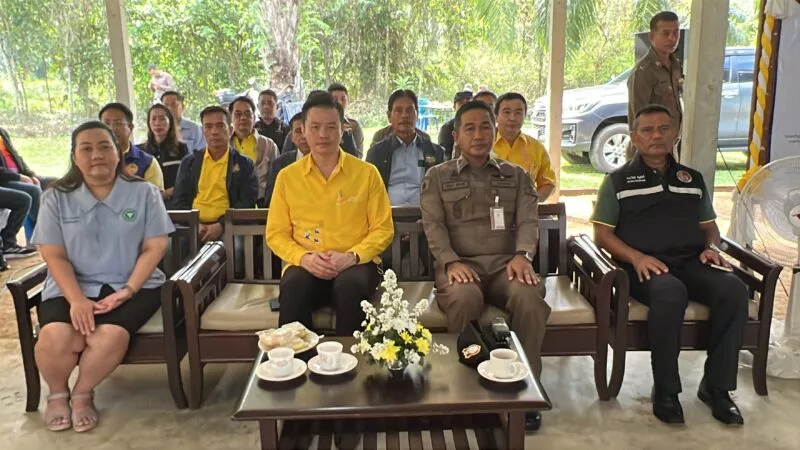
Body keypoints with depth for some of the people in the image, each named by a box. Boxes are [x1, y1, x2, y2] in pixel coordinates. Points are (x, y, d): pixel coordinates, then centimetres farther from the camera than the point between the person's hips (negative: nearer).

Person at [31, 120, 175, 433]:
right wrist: (77, 299, -15)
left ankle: (82, 394, 2)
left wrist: (127, 291, -14)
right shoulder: (56, 198, 6)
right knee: (56, 338, -28)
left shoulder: (144, 193, 2)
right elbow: (54, 256, 0)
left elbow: (154, 248, -2)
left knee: (110, 337, -30)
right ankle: (58, 394, 7)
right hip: (72, 289, 1)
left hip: (133, 286, -1)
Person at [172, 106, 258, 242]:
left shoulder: (244, 164, 11)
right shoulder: (189, 162, 17)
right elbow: (179, 201, 12)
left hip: (227, 228, -1)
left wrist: (221, 225, -14)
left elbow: (247, 203, 1)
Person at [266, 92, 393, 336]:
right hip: (307, 266, 1)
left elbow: (383, 229, 3)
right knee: (293, 286, -33)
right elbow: (276, 234, 8)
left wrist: (351, 256, -14)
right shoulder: (287, 176, 7)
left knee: (349, 285, -35)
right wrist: (304, 258, -12)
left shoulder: (367, 173, 3)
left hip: (355, 264, -1)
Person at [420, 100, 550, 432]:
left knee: (529, 297, -32)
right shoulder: (437, 177, 14)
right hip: (459, 264, -1)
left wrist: (522, 254, -16)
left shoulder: (516, 175, 19)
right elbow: (433, 225, 1)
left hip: (505, 263, 2)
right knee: (464, 298, -37)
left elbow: (528, 220, 6)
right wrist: (451, 262, -17)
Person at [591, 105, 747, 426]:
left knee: (734, 290, -27)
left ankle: (716, 387, -15)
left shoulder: (692, 179, 22)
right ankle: (665, 390, -22)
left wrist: (711, 247, 3)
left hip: (691, 263, 4)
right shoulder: (618, 181, 9)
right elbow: (602, 233, 2)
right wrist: (636, 257, -15)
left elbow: (710, 225, 27)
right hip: (643, 266, -4)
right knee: (670, 292, -37)